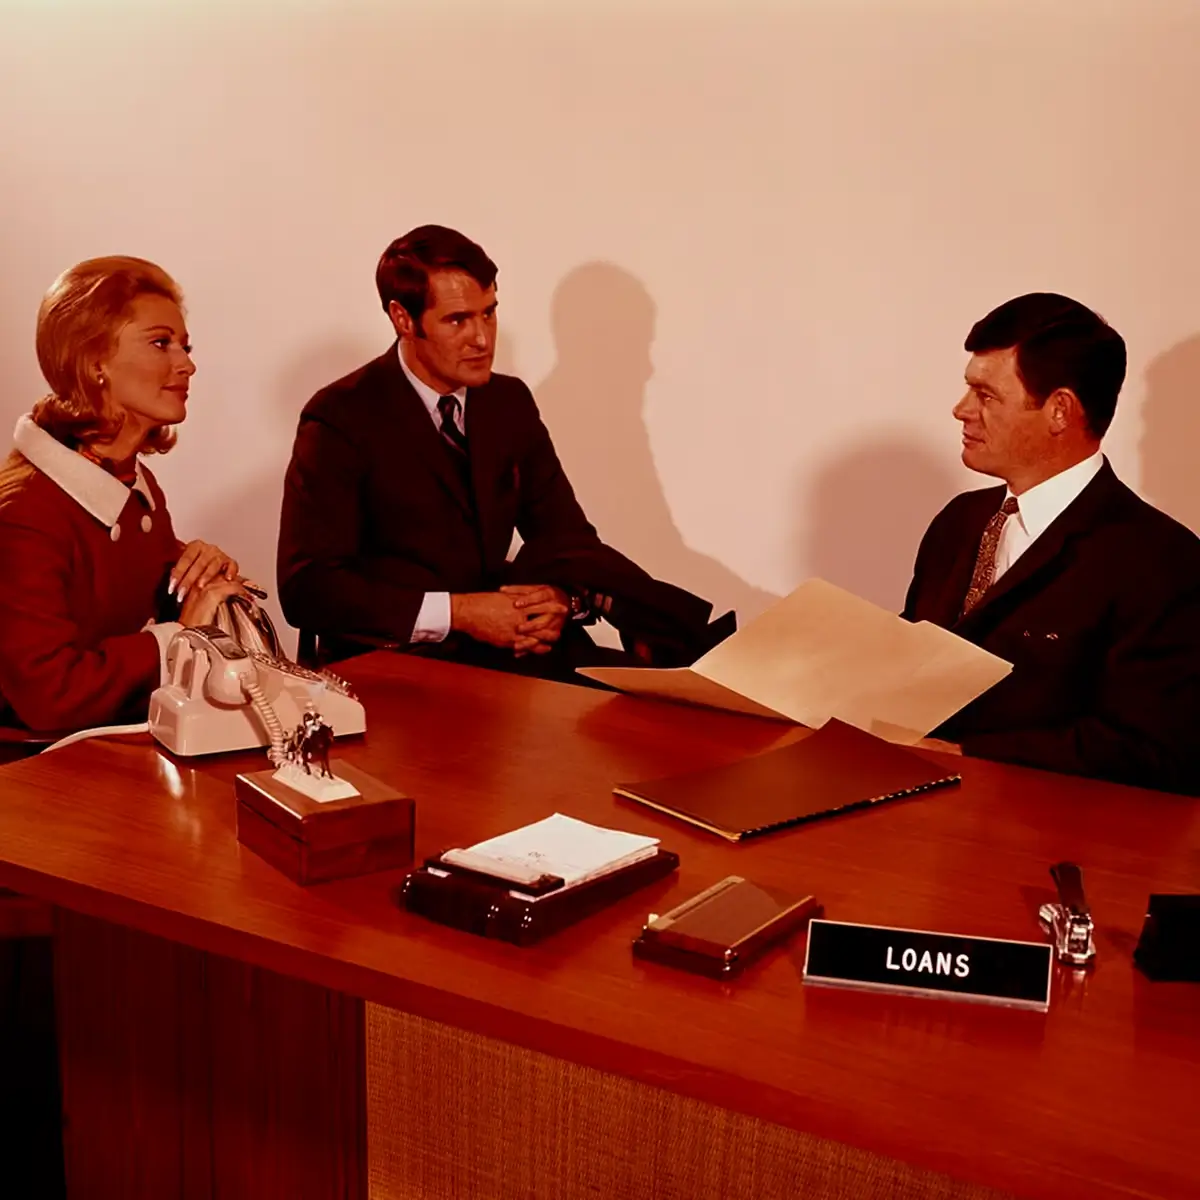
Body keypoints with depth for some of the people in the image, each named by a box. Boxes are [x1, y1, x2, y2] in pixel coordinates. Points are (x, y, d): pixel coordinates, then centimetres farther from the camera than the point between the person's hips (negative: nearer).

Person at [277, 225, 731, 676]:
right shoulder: (341, 418, -9)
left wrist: (563, 598, -13)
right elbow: (307, 587, -15)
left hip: (505, 649, 6)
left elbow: (565, 537, 11)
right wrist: (456, 613, -22)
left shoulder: (510, 401, 8)